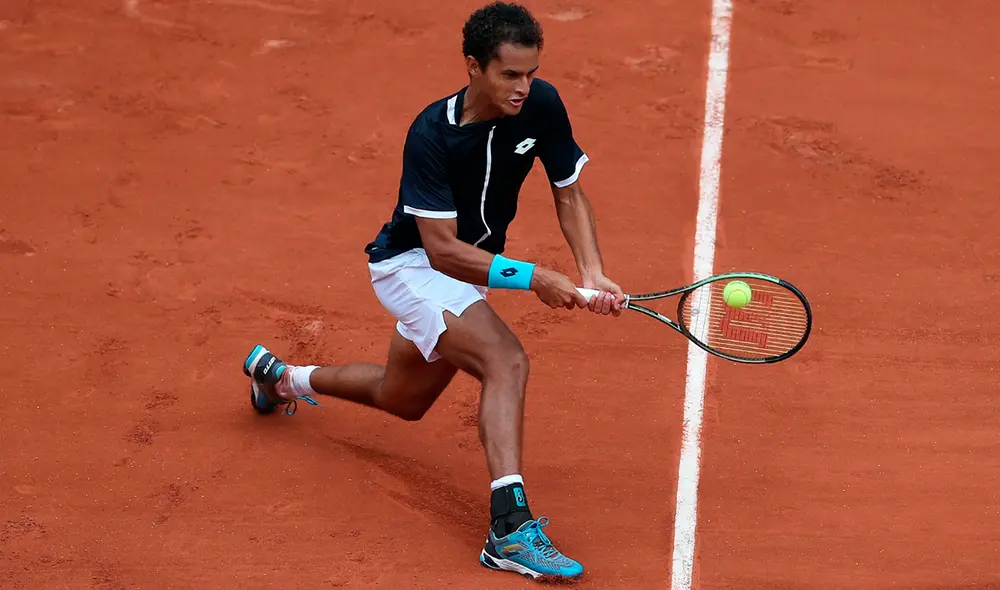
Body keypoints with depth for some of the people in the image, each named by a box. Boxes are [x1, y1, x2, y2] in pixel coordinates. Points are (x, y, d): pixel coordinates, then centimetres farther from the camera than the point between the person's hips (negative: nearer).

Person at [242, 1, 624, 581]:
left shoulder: (542, 105, -15)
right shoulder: (432, 135, -30)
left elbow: (570, 194, -4)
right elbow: (442, 250, -32)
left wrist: (593, 274, -20)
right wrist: (534, 277, -41)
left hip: (473, 267, 7)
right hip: (412, 265, -7)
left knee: (403, 399, 27)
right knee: (507, 361, -31)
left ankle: (280, 374, 51)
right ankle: (511, 527, -36)